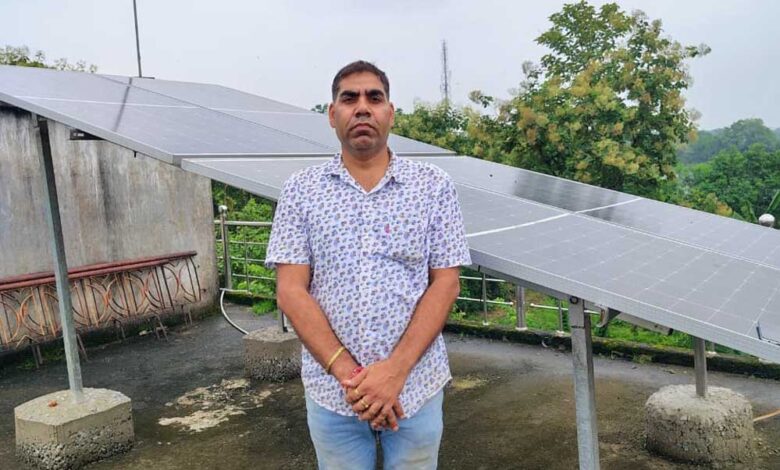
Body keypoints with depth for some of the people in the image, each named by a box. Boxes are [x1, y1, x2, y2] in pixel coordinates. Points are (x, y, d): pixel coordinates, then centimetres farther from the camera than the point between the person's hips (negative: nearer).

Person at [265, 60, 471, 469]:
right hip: (332, 393, 0)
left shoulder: (433, 186, -1)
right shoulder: (301, 190, 0)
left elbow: (445, 283, -4)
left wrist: (395, 371, -15)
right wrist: (348, 373, -15)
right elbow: (291, 292, -5)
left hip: (416, 389, 0)